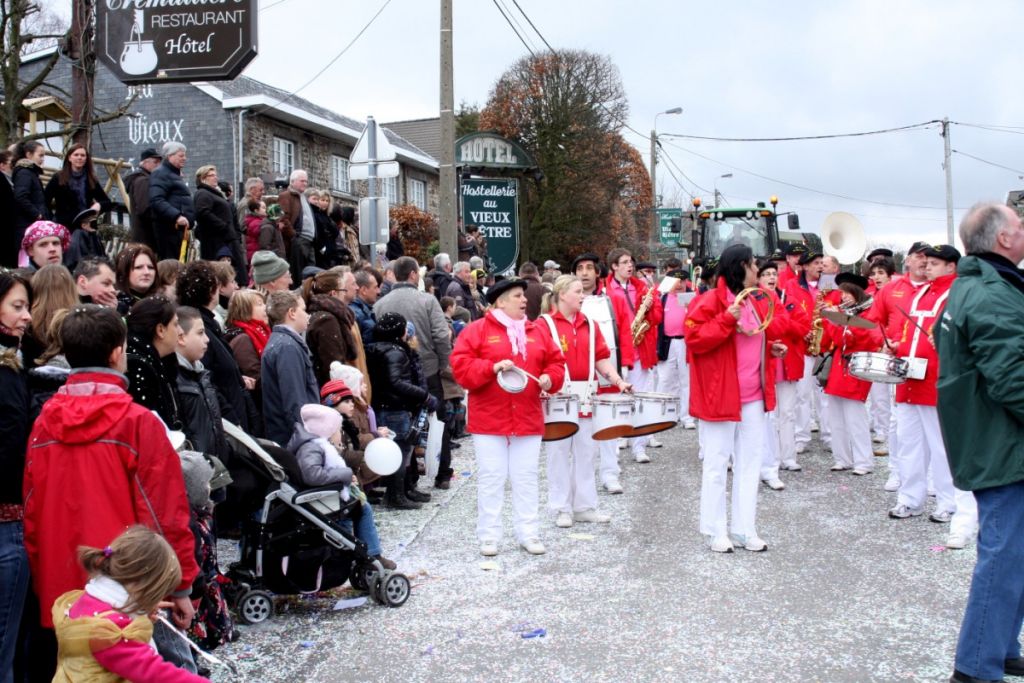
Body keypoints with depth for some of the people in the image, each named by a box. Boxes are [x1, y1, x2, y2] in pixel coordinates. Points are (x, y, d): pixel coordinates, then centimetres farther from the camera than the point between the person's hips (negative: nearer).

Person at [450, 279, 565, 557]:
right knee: (491, 478, 3)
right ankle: (489, 536, 12)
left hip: (528, 419, 4)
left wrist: (549, 378, -7)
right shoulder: (477, 330, -3)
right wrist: (492, 368, -21)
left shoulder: (537, 332, 11)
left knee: (526, 478, 8)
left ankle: (528, 534, 17)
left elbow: (556, 362, 13)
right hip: (489, 419, -3)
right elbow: (461, 366, -10)